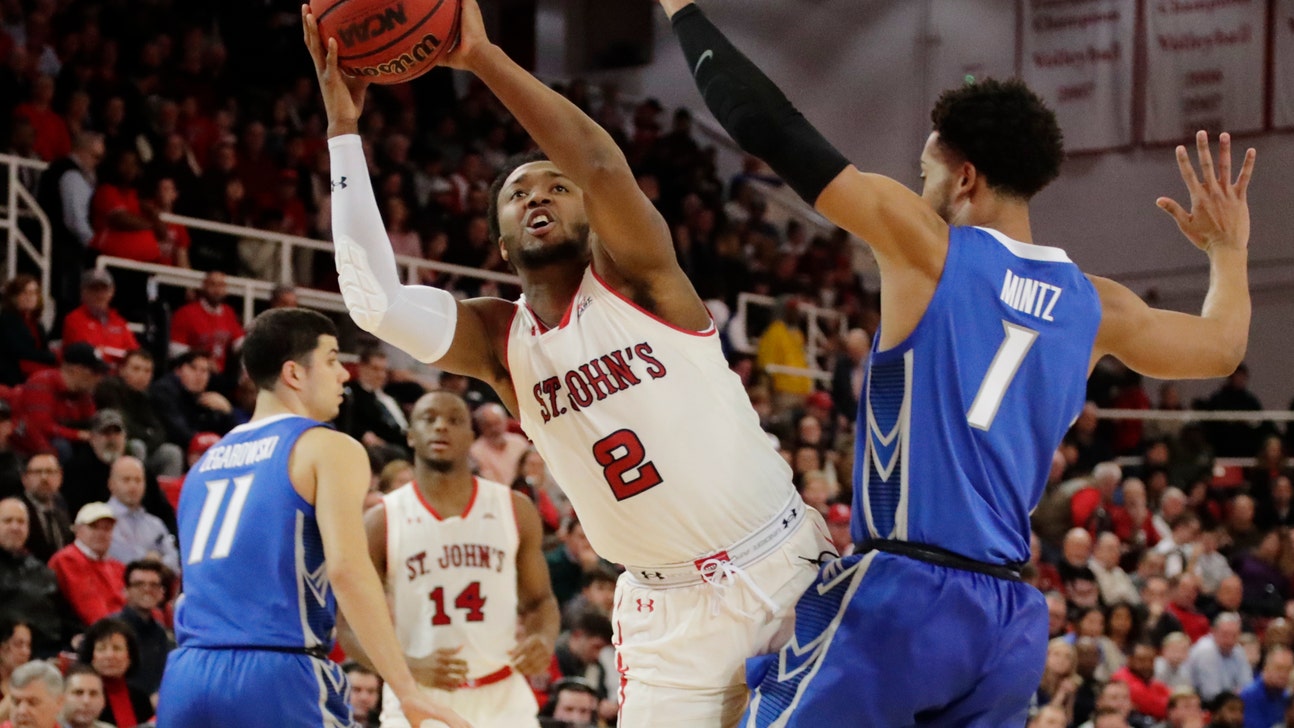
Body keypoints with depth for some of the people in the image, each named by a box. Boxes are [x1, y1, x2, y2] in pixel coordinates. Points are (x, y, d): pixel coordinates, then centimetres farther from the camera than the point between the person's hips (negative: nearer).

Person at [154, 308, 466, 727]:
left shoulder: (206, 463, 24)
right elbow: (347, 568, -13)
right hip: (279, 681, -6)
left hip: (187, 680, 7)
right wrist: (408, 692, -15)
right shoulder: (329, 449, 2)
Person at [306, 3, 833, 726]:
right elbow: (374, 301, -17)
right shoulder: (501, 341, 1)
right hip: (670, 610, 3)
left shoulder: (635, 276, -7)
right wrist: (344, 124, -18)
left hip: (783, 569, -3)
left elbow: (601, 161, -28)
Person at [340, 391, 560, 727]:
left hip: (502, 700, 2)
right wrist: (410, 667, -20)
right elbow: (352, 625, -1)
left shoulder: (515, 510, 5)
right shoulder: (381, 522, -2)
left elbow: (539, 601, 15)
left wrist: (544, 641, -9)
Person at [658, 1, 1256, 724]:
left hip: (898, 596, -6)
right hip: (1014, 623, 6)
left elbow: (774, 129, -3)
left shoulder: (926, 244, -3)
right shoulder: (1094, 305, 11)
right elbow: (1221, 345, 30)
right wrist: (1228, 251, 48)